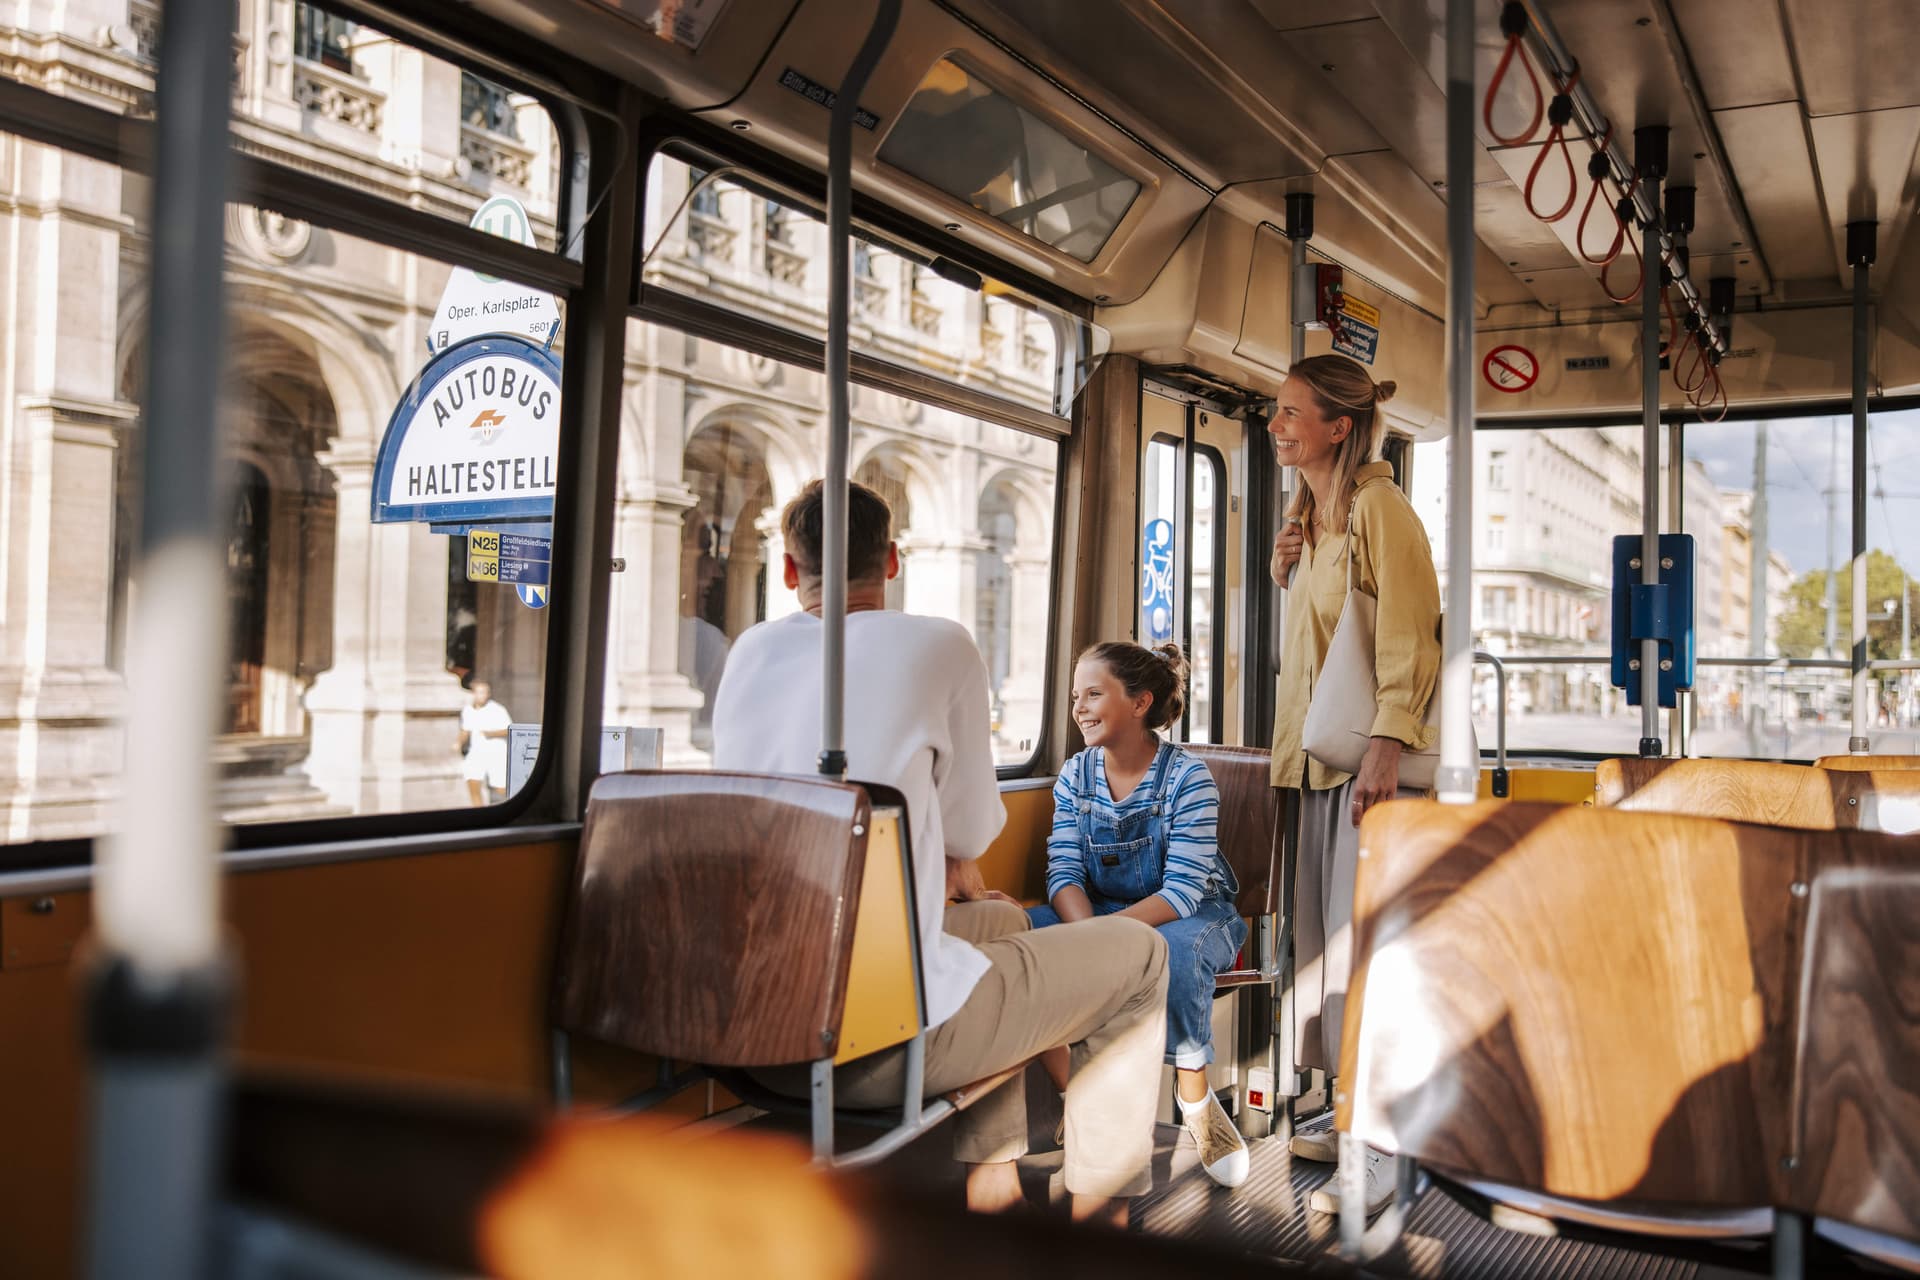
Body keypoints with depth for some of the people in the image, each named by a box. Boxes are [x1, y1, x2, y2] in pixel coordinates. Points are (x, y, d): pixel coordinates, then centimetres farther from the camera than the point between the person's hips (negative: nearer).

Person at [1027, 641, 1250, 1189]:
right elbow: (1063, 873, -7)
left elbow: (1183, 890, -22)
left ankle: (1195, 1099, -15)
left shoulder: (1187, 778, -14)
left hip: (1191, 915, -4)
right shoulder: (1075, 777, 0)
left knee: (1173, 949, -40)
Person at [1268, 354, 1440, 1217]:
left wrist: (1387, 748, -26)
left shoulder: (1377, 507, -12)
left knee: (1367, 941, -8)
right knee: (1328, 936, 13)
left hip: (1371, 755, -9)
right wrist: (1286, 571, 12)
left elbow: (1409, 636, -20)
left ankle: (1393, 1151, 0)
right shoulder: (1312, 514, 17)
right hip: (1321, 757, 10)